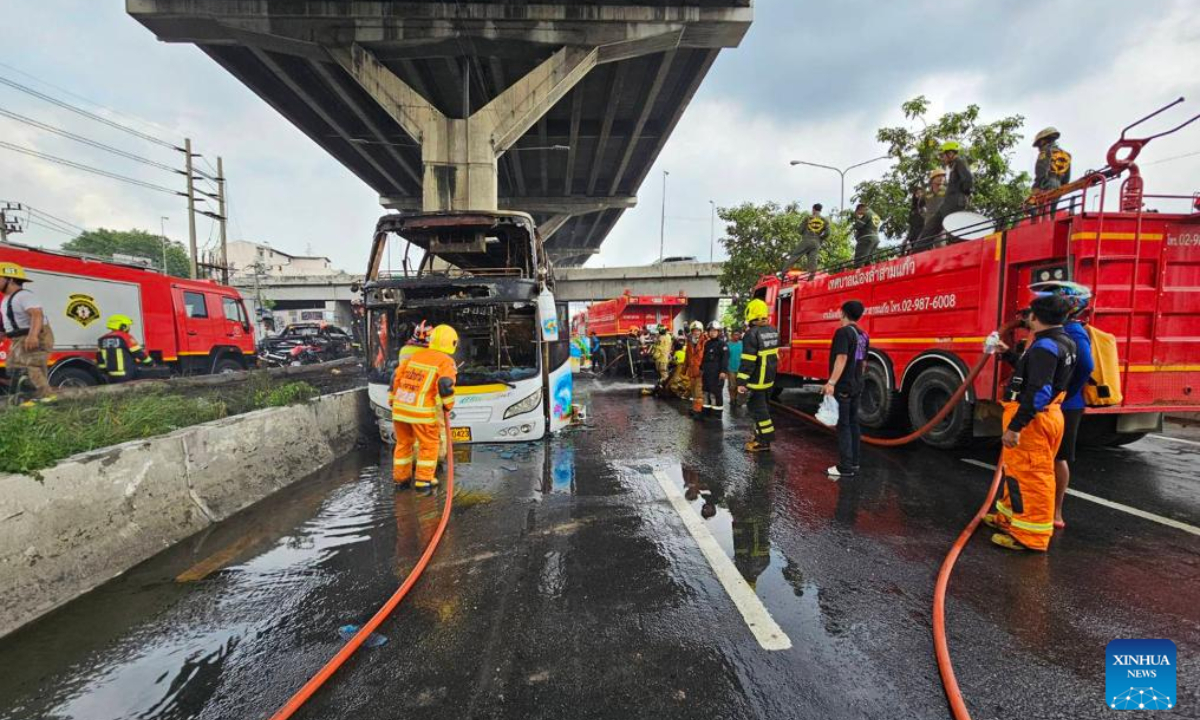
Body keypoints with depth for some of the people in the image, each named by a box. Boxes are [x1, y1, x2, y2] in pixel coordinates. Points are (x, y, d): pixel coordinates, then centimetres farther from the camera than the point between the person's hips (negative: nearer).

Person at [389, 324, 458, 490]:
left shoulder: (415, 355, 13)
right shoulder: (446, 361, -4)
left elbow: (396, 377, 14)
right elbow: (445, 384, -18)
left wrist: (392, 401, 24)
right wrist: (448, 405, -2)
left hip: (400, 407, 6)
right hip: (421, 411, -5)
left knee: (403, 443, 20)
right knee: (429, 444, 12)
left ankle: (400, 478, 30)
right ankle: (423, 480, 16)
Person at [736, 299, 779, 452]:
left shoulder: (752, 334, -19)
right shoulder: (773, 331, 8)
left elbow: (747, 361, -22)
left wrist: (741, 382, -18)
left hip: (757, 380, -9)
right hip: (769, 378, 9)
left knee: (758, 408, -2)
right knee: (762, 406, 19)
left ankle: (764, 442, 1)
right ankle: (760, 434, 28)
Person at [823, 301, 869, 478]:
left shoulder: (843, 332, -15)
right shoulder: (863, 335, 12)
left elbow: (841, 358, -24)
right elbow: (863, 362, 18)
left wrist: (831, 382, -25)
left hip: (843, 386, -9)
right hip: (856, 386, 9)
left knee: (843, 425, -6)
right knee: (853, 423, 13)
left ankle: (845, 467, -4)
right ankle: (853, 463, 19)